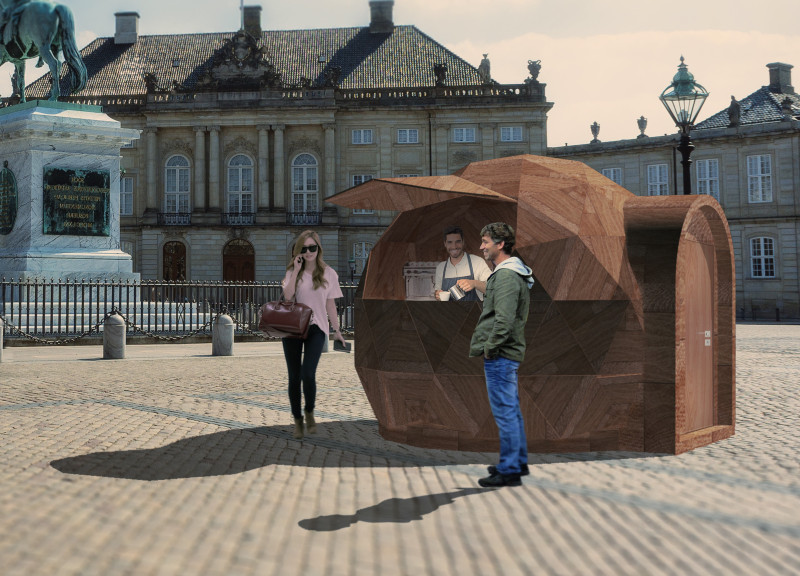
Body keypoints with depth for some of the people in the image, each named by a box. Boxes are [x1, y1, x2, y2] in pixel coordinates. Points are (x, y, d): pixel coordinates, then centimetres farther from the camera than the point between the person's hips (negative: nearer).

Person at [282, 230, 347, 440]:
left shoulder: (328, 273, 4)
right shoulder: (293, 272, 7)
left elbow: (330, 305, 8)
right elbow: (287, 296, -11)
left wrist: (337, 330, 7)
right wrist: (296, 270, -11)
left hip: (316, 328, -2)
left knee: (308, 374, -18)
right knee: (294, 376, 4)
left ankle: (309, 412, 9)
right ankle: (297, 419, 20)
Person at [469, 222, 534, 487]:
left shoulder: (506, 276, -17)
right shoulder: (515, 273, 17)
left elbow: (504, 320, -26)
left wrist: (490, 347, -16)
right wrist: (488, 346, 18)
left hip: (500, 356, -11)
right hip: (508, 354, 11)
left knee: (505, 412, -4)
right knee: (512, 411, 17)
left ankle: (509, 471, 1)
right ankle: (519, 462, 27)